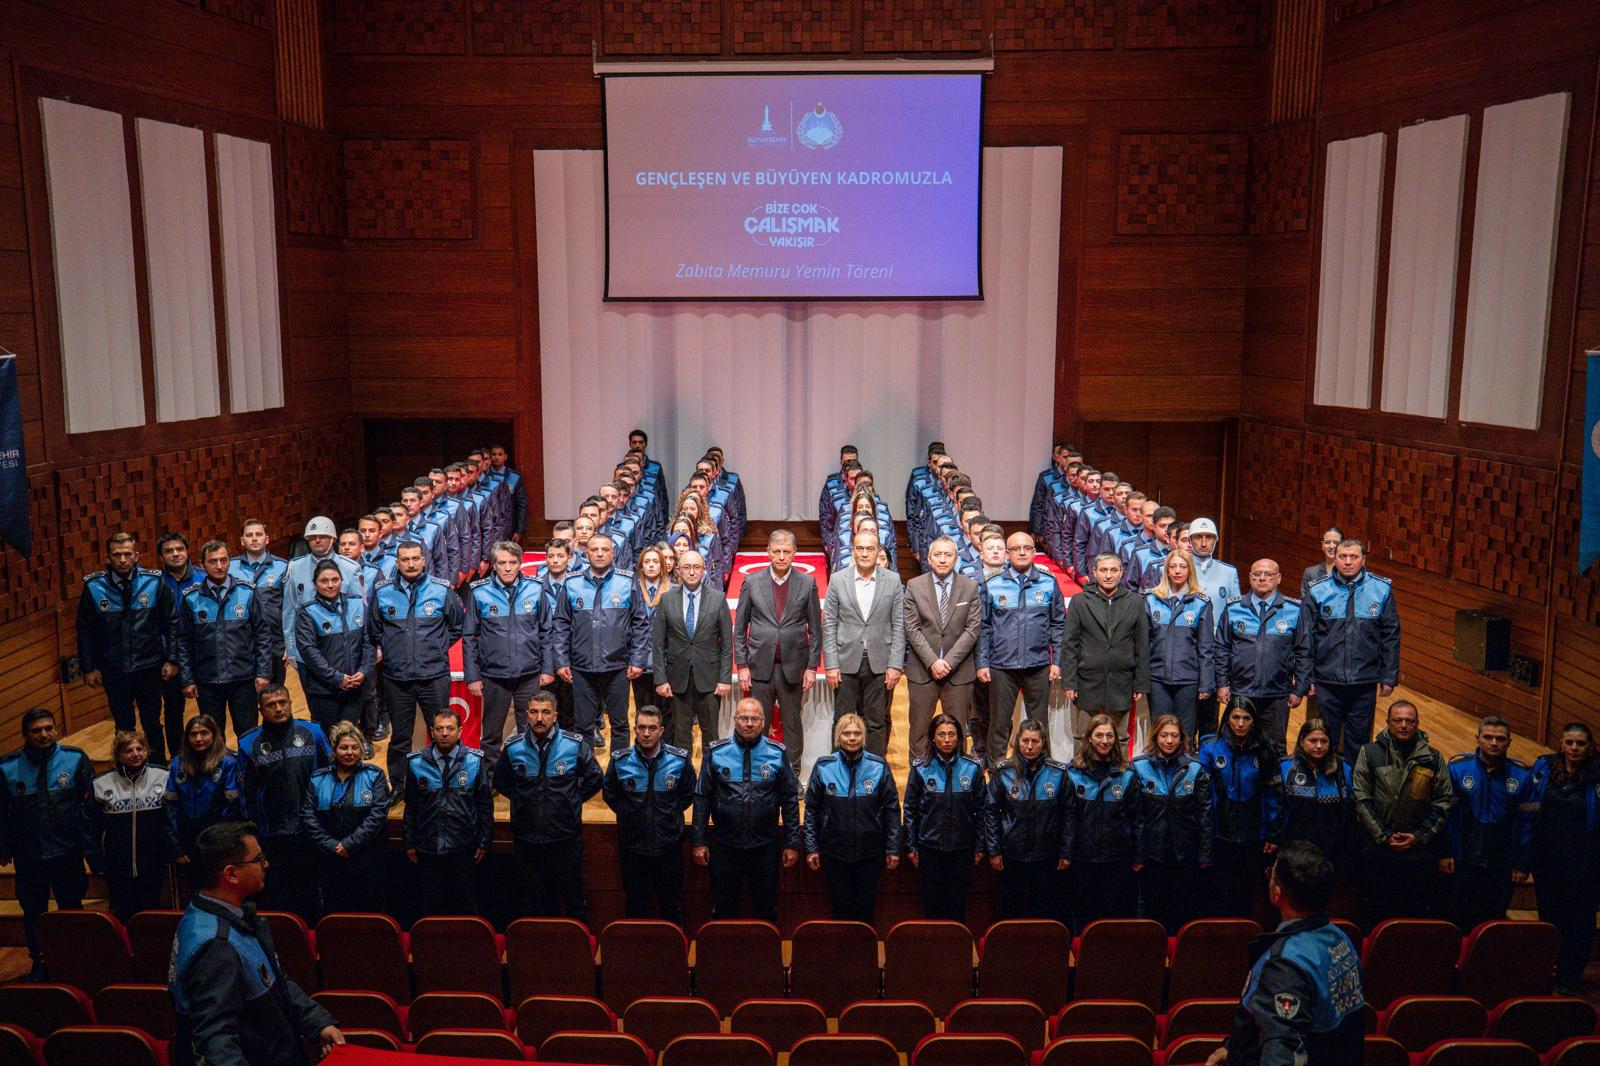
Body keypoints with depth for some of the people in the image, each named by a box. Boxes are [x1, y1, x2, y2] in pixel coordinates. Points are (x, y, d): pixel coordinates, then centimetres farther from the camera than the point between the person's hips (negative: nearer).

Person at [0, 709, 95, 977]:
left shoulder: (75, 758, -8)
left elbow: (89, 803, -5)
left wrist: (89, 842, -8)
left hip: (67, 852, -1)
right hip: (27, 856, 1)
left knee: (72, 910, 11)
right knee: (33, 913, 16)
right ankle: (39, 963, 34)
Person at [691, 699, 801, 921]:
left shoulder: (778, 753, -3)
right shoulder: (716, 752, -4)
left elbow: (790, 800, 1)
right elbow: (702, 798, 0)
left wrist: (792, 844, 0)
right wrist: (698, 841, -2)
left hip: (765, 845, 0)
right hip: (724, 844, 0)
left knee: (766, 908, 12)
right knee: (723, 906, 13)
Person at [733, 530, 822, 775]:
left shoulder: (807, 583, 1)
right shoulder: (752, 582, 2)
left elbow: (815, 629, 3)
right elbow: (739, 628, 4)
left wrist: (812, 667, -2)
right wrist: (742, 665, -1)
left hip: (793, 668, 0)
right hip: (760, 667, 0)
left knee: (793, 724, 9)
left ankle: (792, 776, 19)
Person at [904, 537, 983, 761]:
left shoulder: (970, 587, 4)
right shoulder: (914, 586, 3)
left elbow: (972, 628, -2)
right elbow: (912, 628, -2)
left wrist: (949, 662, -11)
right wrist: (932, 661, -11)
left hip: (959, 670, 0)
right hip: (922, 669, 0)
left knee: (957, 730, 5)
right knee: (919, 729, 4)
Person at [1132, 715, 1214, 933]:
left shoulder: (1195, 769, 1)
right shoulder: (1139, 767, -3)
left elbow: (1204, 814, 2)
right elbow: (1133, 815, -4)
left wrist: (1205, 855, -1)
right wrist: (1136, 855, -7)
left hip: (1185, 854, 1)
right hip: (1152, 852, -1)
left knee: (1184, 911, 6)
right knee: (1153, 910, 9)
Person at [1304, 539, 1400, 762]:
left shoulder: (1382, 590, -1)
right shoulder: (1318, 592, -3)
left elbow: (1391, 636, 3)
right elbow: (1307, 639, 0)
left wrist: (1389, 677, 1)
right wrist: (1306, 678, -2)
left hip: (1365, 683, 0)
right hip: (1328, 682, 0)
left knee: (1358, 740, 11)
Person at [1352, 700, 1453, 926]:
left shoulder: (1433, 758, 4)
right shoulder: (1370, 753, -1)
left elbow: (1444, 801, 3)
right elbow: (1361, 799, -4)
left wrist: (1420, 836, -6)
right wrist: (1383, 836, -10)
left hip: (1421, 852, 1)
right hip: (1379, 852, -1)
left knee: (1419, 916, 9)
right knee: (1378, 915, 8)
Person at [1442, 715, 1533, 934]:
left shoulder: (1522, 775, -1)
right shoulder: (1458, 767, -6)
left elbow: (1525, 820, 3)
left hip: (1501, 867, 1)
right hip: (1460, 864, -1)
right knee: (1457, 924, 8)